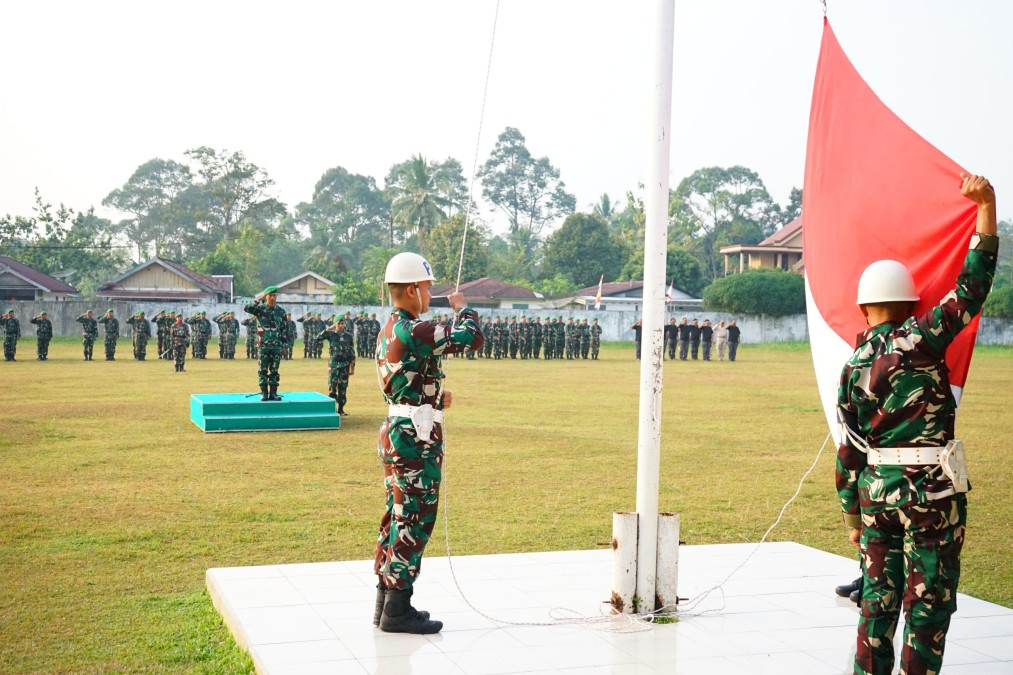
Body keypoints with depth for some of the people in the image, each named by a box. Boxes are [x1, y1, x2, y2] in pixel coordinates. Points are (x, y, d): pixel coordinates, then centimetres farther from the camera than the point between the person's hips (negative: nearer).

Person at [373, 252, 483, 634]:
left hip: (396, 433, 10)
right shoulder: (414, 331, -19)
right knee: (414, 520, -4)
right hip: (416, 439, -10)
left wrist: (434, 398, 15)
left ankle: (387, 603, 23)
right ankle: (397, 610, 1)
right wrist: (462, 307, -1)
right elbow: (472, 338, -20)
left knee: (398, 517, 15)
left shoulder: (388, 331, 14)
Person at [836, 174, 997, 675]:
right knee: (929, 603, 5)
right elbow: (971, 288, -11)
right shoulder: (918, 340, -10)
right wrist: (987, 206, -9)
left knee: (878, 601, 14)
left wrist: (852, 515, 15)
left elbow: (849, 450, 6)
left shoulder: (852, 368, 4)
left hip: (876, 491, 5)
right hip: (931, 490, -5)